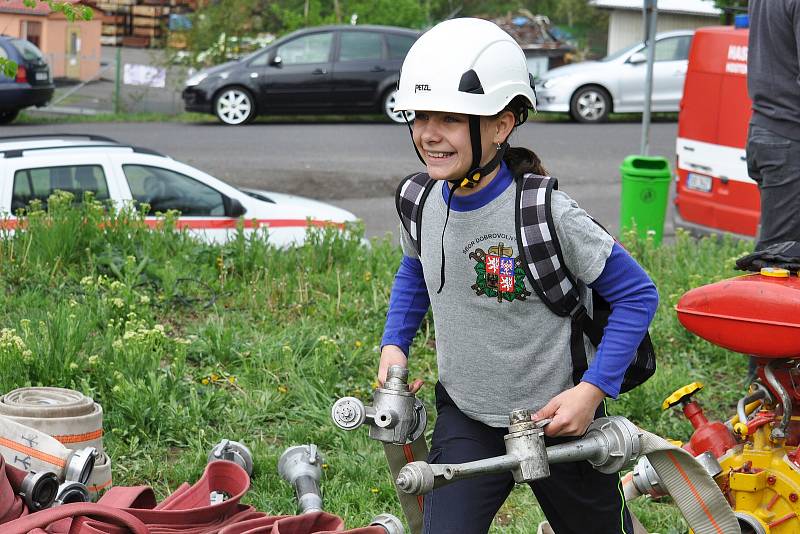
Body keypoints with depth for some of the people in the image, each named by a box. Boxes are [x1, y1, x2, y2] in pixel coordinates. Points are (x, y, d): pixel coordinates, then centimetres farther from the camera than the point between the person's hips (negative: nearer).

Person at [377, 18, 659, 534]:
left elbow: (636, 294, -14)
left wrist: (593, 389, -21)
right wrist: (394, 345, 3)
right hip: (465, 418, 3)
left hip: (557, 421, -3)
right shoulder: (422, 203, -8)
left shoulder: (547, 213, -24)